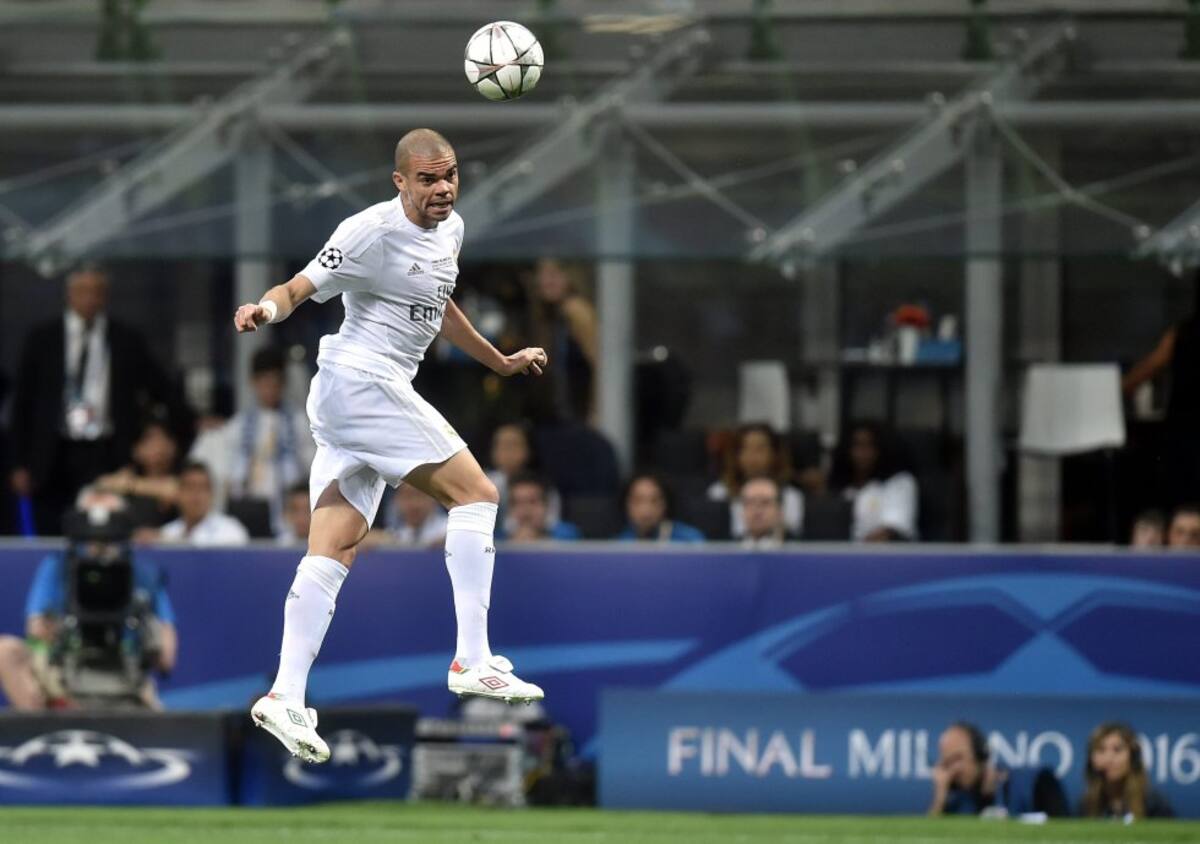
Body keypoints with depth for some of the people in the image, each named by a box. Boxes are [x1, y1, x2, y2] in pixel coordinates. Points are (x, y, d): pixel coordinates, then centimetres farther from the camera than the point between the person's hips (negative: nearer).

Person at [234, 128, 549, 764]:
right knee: (474, 493, -9)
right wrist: (266, 309, -38)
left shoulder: (449, 230, 15)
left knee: (333, 553, 2)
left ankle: (285, 696, -3)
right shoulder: (372, 233, -14)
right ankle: (472, 662, -10)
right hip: (359, 381, -9)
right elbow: (299, 288, -16)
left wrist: (500, 362, 39)